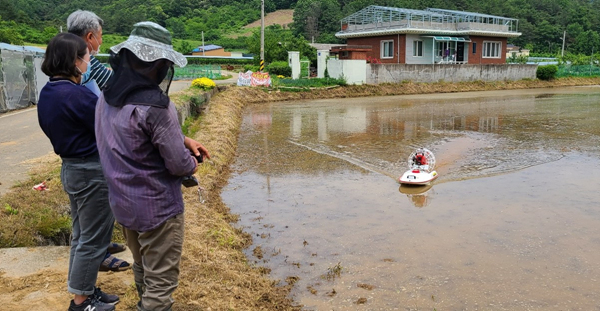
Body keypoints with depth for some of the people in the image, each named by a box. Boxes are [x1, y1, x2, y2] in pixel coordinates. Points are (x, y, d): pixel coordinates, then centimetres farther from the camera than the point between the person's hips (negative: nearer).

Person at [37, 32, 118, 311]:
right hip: (93, 172, -9)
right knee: (93, 238, 6)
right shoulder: (76, 95, -24)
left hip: (70, 168, 9)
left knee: (81, 234, 21)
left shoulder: (47, 93, 5)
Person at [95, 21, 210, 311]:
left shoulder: (107, 97, 0)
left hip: (123, 203, 9)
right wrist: (191, 164, 0)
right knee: (160, 282, 7)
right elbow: (179, 165, -23)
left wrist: (183, 139, 6)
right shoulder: (153, 105, -27)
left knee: (142, 269, 28)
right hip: (157, 208, -9)